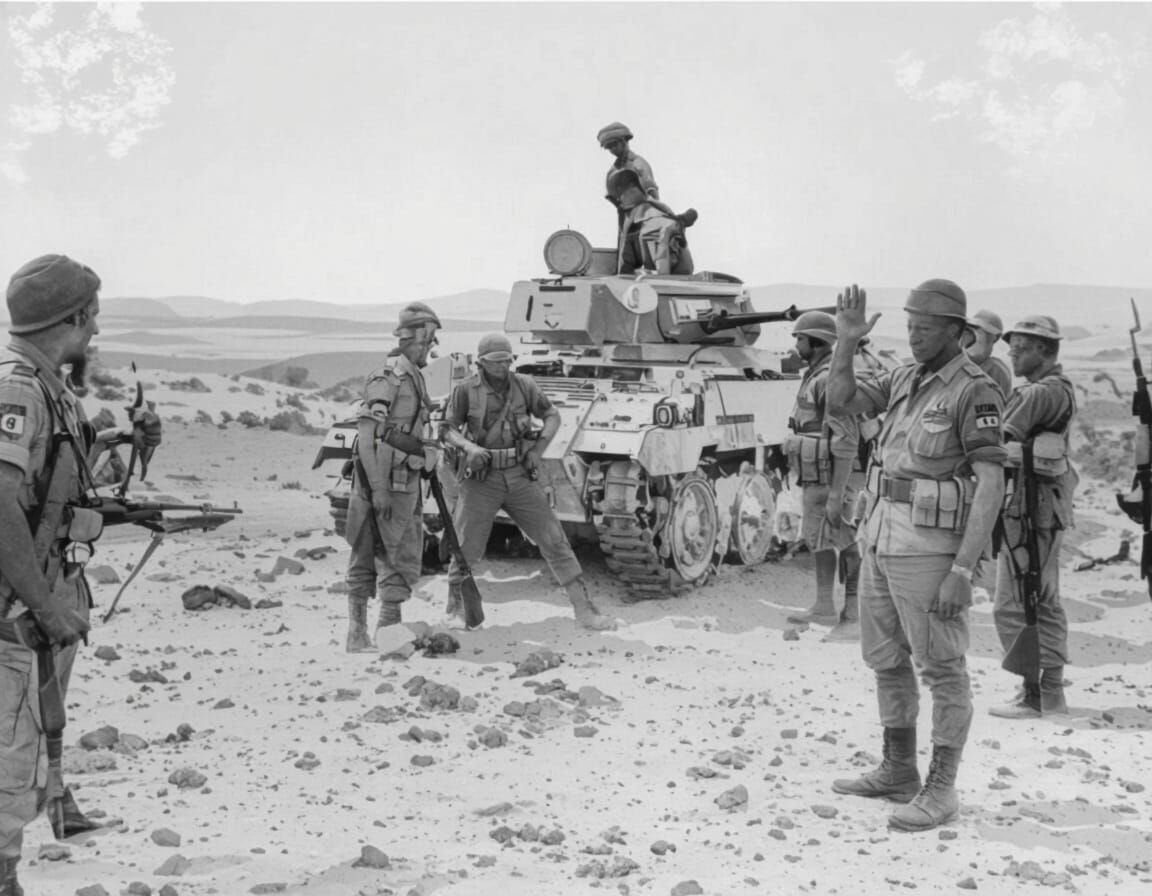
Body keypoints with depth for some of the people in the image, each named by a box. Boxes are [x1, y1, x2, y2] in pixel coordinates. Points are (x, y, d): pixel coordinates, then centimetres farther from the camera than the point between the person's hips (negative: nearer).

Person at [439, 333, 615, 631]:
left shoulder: (523, 385, 3)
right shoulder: (467, 390, -3)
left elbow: (552, 416, 13)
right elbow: (447, 430, -2)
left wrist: (538, 449, -2)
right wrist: (469, 447, -21)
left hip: (520, 476, 2)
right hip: (481, 480, -2)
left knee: (554, 540, -2)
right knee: (467, 548, -1)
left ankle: (584, 609, 1)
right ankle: (455, 605, 26)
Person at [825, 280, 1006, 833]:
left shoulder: (974, 391, -14)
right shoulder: (906, 379, 11)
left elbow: (991, 485, -18)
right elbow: (840, 402, 14)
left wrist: (962, 570, -22)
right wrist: (846, 342, -1)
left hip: (929, 548, -9)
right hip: (879, 538, 9)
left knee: (941, 669, 0)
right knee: (886, 659, 16)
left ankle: (940, 791, 6)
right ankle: (899, 771, 29)